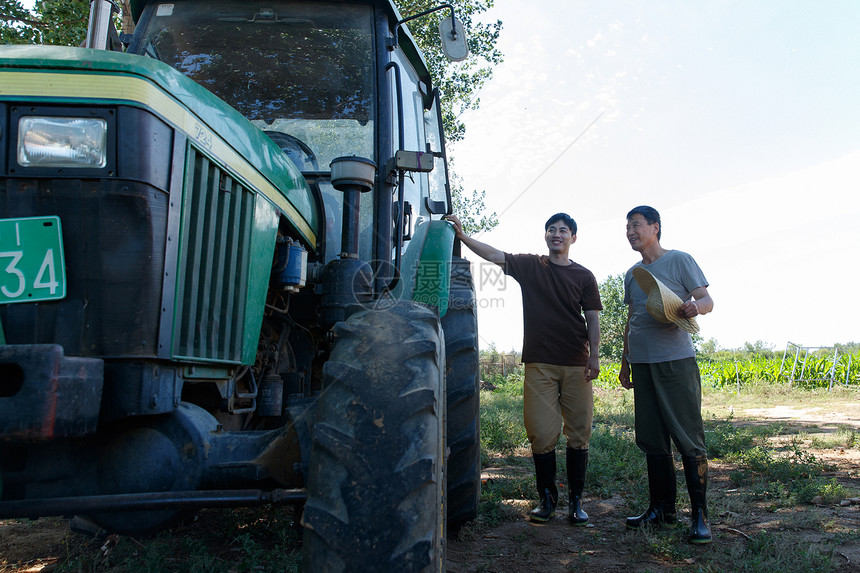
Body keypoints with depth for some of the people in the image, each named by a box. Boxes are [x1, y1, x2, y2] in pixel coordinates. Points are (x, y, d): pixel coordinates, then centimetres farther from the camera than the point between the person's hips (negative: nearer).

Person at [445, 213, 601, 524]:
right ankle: (547, 498, 13)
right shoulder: (529, 266, 10)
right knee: (542, 434, -2)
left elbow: (592, 320, 8)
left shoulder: (584, 276, 10)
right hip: (539, 363, 0)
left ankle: (575, 500, 13)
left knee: (578, 434, 2)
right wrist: (462, 235, -14)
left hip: (575, 364, 1)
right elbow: (495, 255, -1)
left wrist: (593, 357, -3)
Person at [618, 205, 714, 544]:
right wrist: (625, 361, 21)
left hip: (676, 360, -6)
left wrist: (694, 306, -26)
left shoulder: (679, 260, 1)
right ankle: (662, 508, 19)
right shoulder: (632, 274, 19)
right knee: (652, 439, 9)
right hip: (642, 363, 6)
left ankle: (700, 515, 1)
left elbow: (707, 301, -3)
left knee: (688, 437, -6)